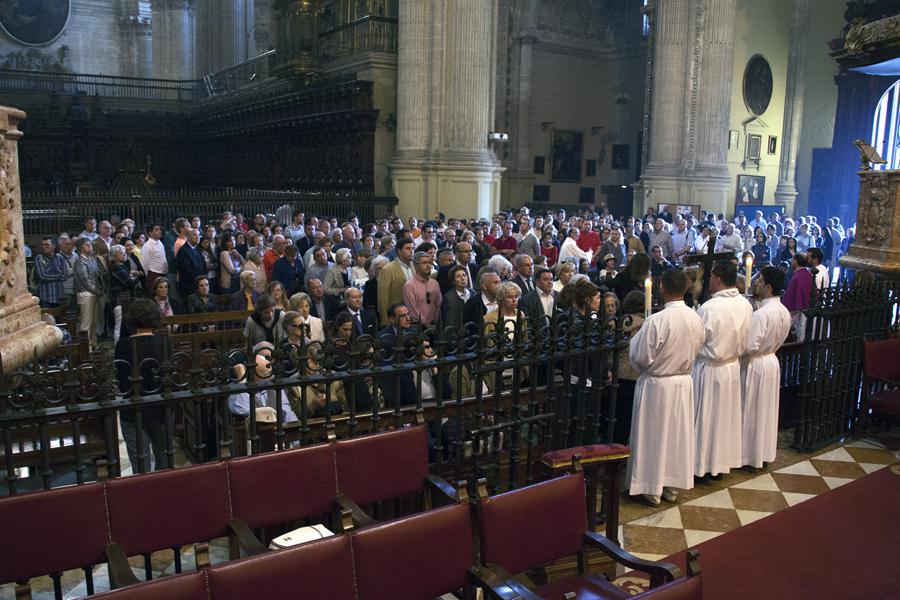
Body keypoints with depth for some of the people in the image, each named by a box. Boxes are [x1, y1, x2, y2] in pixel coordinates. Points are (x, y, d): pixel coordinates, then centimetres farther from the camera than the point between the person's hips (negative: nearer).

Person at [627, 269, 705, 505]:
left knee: (654, 435, 8)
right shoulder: (696, 319, -5)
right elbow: (696, 351, 8)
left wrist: (638, 335, 0)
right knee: (678, 434, 15)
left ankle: (652, 488, 18)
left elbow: (640, 357, -17)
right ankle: (673, 486, 27)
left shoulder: (656, 321, -24)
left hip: (656, 384, -5)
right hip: (684, 382, 5)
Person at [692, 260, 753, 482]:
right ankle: (722, 461, 30)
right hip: (733, 367, 6)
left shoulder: (708, 308, -24)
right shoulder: (746, 305, -6)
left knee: (705, 417, 8)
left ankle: (703, 465, 18)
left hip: (709, 369, -5)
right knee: (726, 417, 17)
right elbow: (745, 341, 3)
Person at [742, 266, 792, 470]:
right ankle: (765, 452, 30)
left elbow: (750, 346, -26)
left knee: (751, 411, 5)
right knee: (766, 410, 18)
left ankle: (750, 456, 16)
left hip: (755, 365, -8)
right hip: (772, 361, 8)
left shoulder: (761, 314, -26)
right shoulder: (785, 312, 1)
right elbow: (778, 339, 12)